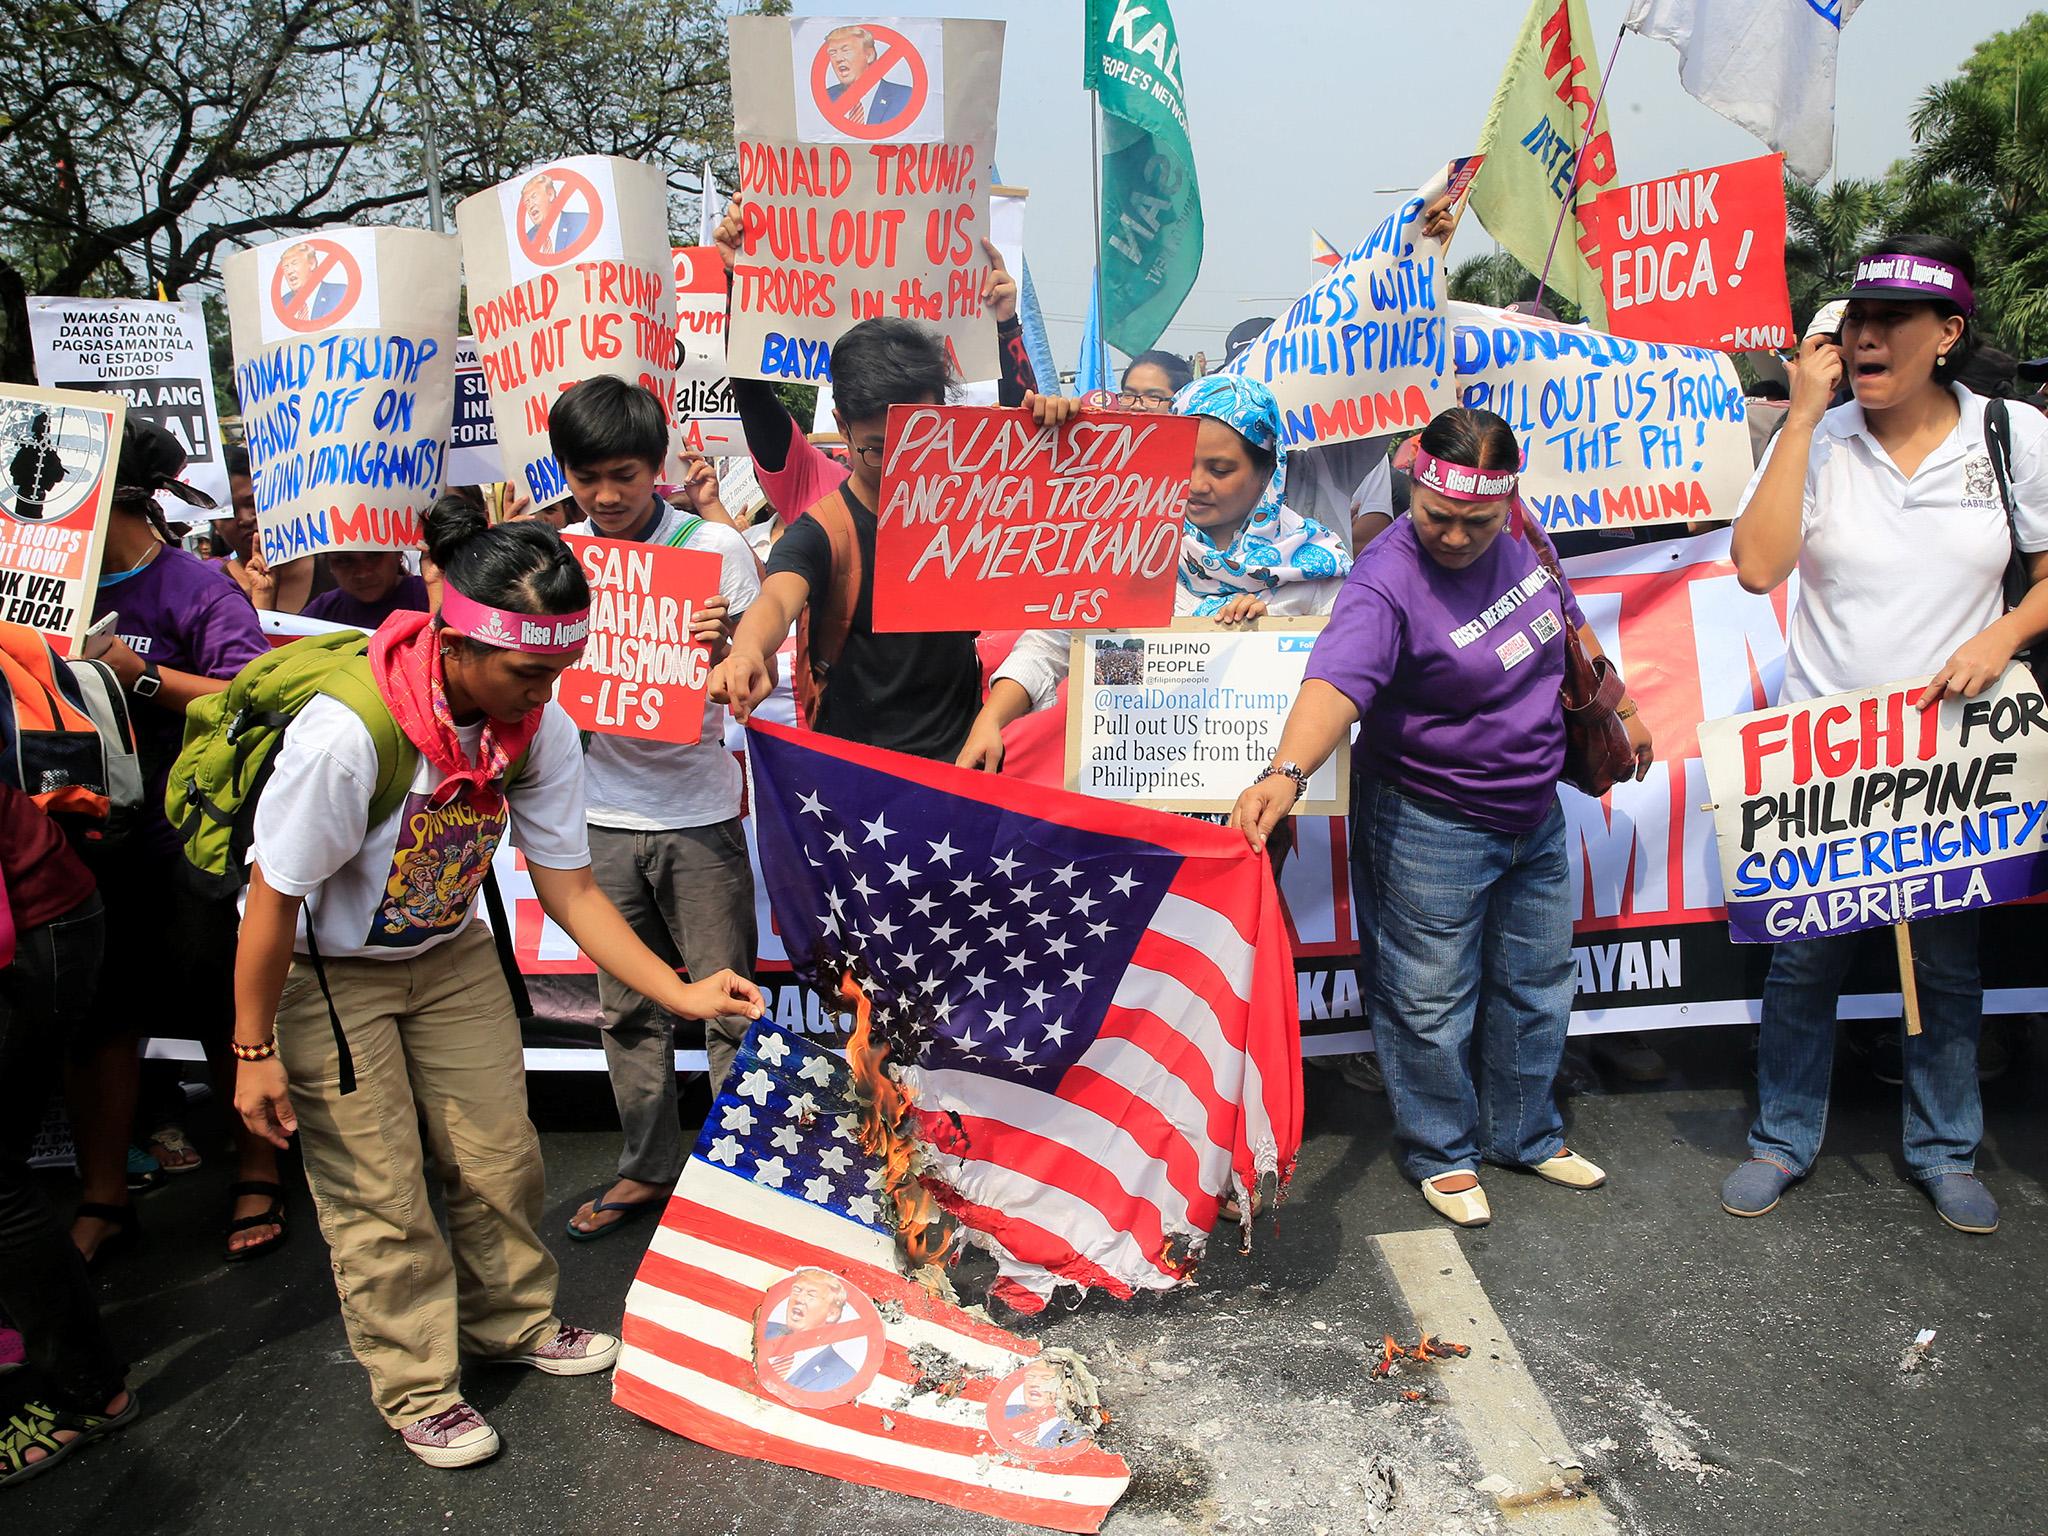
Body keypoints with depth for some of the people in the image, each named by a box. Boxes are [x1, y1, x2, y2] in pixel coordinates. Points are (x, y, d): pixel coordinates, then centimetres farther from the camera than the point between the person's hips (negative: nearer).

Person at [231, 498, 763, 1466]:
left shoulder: (540, 730, -19)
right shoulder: (348, 735, -36)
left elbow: (569, 888, -12)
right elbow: (274, 901, -23)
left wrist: (681, 994, -18)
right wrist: (254, 1052, -14)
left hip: (449, 952, 5)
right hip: (322, 972, -5)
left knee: (500, 1153, 10)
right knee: (377, 1191, 2)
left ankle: (512, 1322, 34)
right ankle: (418, 1389, 22)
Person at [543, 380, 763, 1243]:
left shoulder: (715, 546, -7)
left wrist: (725, 646, -29)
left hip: (699, 815, -3)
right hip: (602, 815, 3)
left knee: (727, 1005, 3)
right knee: (627, 1008, 13)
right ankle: (648, 1168, 28)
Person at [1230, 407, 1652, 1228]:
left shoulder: (1519, 531, -3)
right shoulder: (1388, 581, -26)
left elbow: (1567, 620, 15)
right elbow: (1336, 682, -43)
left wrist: (1620, 706, 22)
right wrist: (1288, 771, -60)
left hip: (1535, 814, 7)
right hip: (1430, 827, -7)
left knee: (1536, 985, 20)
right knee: (1431, 1003, 5)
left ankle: (1525, 1134, 42)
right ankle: (1440, 1152, 29)